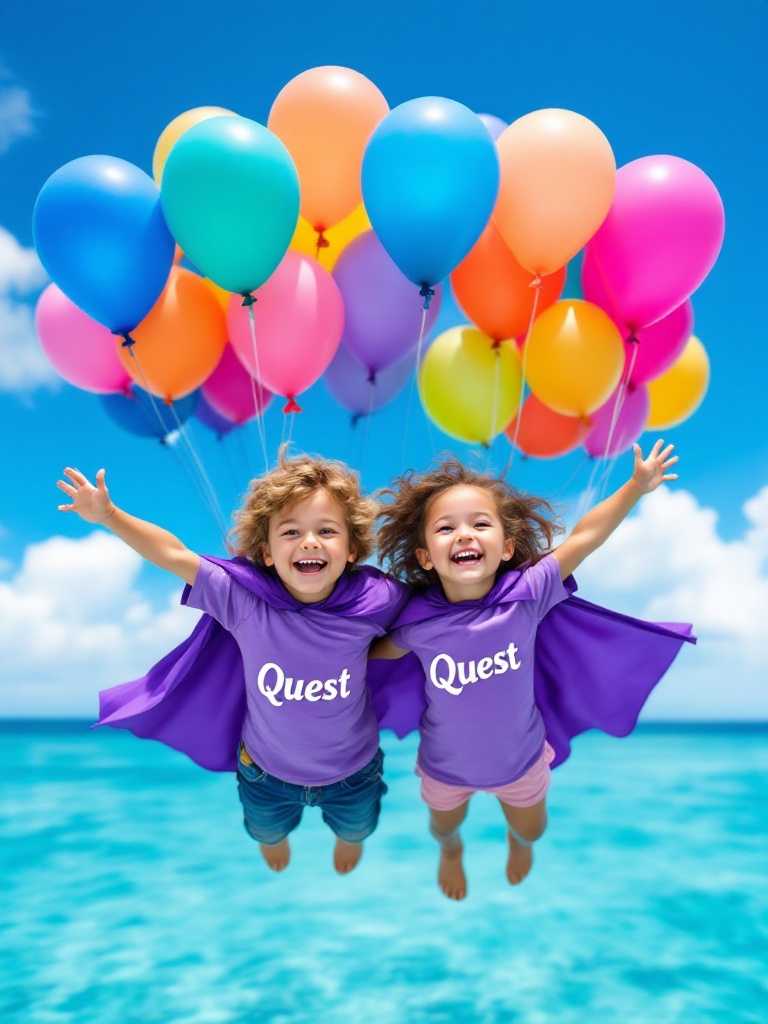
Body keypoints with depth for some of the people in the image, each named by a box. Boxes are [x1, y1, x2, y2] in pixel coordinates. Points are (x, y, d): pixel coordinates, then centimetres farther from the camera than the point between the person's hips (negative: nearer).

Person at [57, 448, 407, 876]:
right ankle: (275, 837, 75)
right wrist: (108, 515, -33)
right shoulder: (243, 597, -32)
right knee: (267, 829, 36)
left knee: (356, 827, 36)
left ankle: (350, 837, 75)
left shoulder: (372, 601, -31)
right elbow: (174, 555, -27)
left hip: (353, 772, 0)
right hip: (267, 770, 0)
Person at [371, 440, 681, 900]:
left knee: (530, 830, 30)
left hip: (520, 759, 1)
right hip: (446, 767, 0)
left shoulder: (525, 595, -29)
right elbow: (377, 653, -6)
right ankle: (451, 849, 70)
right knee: (444, 826, 31)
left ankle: (518, 841, 69)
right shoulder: (417, 621, -27)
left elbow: (585, 536, -30)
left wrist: (636, 486, -34)